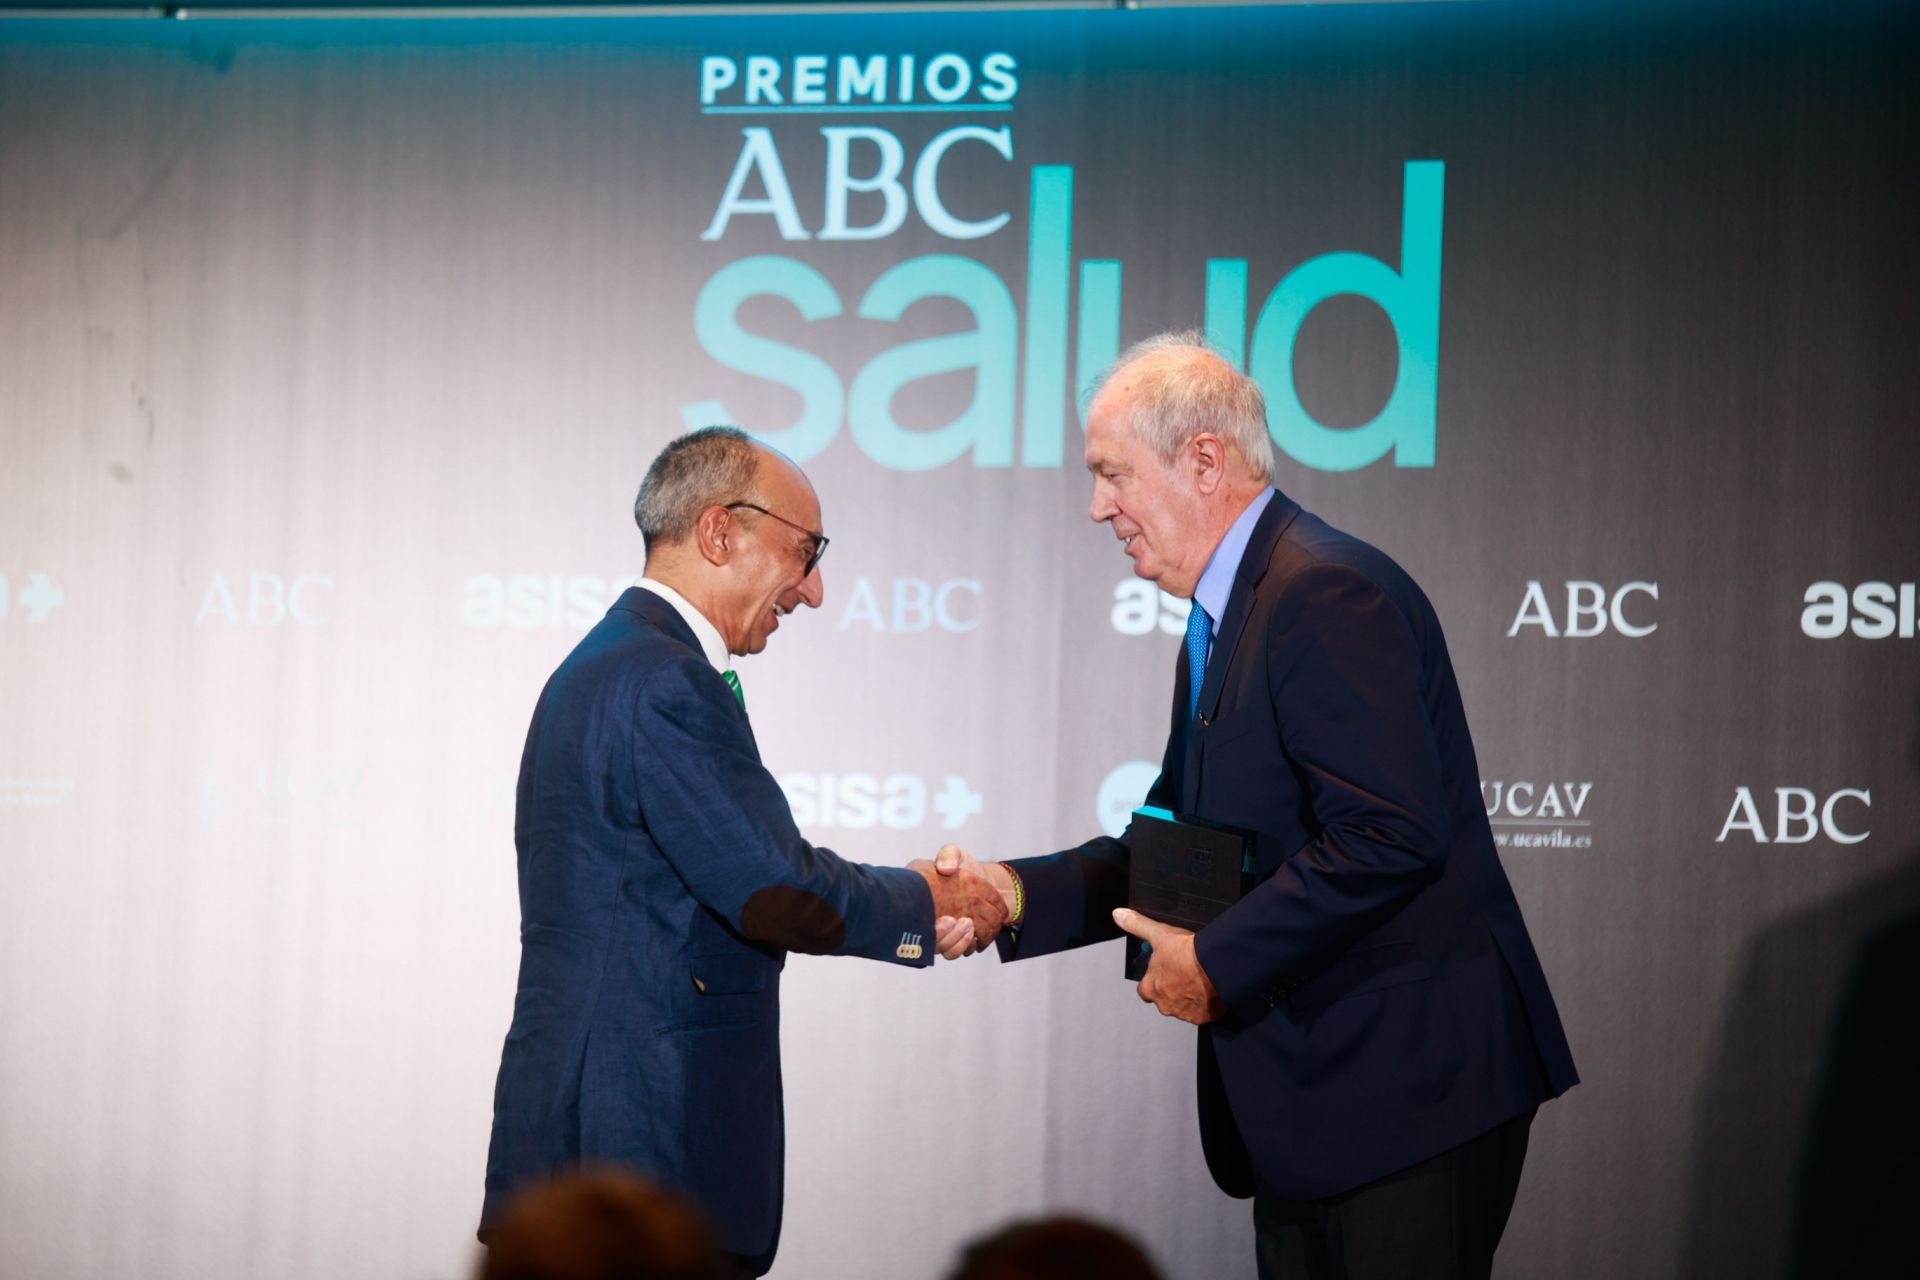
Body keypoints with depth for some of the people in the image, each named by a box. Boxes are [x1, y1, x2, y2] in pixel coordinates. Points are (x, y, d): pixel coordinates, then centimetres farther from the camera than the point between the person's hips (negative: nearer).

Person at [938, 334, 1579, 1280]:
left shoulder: (1327, 597, -17)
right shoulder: (1220, 625, 18)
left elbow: (1391, 838, -26)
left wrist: (1218, 962, -18)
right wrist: (1022, 893, 3)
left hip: (1407, 1090, -10)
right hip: (1307, 1095, 10)